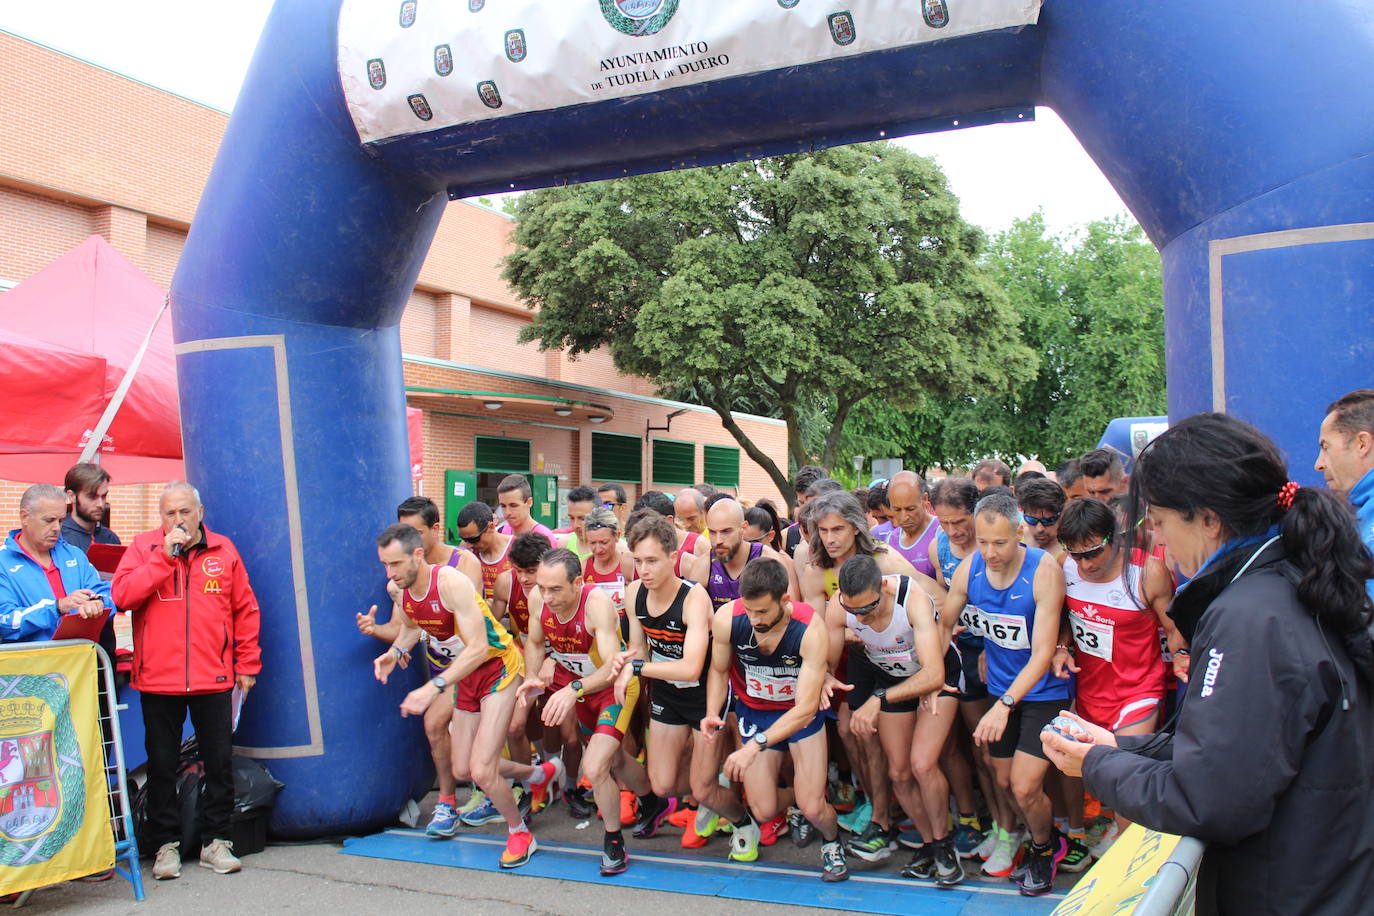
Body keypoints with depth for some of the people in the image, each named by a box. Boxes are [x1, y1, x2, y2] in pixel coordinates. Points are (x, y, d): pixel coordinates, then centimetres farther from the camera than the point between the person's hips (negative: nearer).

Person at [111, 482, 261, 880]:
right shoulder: (144, 547, 1)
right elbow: (121, 595, -14)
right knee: (162, 764, 8)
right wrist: (164, 556, -18)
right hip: (158, 679, -1)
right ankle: (166, 845, 22)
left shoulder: (223, 550, 4)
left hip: (214, 679, 1)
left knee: (219, 761, 6)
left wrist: (247, 664, 5)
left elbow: (245, 610, 7)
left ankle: (215, 841, 20)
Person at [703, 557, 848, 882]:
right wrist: (713, 714, -23)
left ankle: (831, 842, 27)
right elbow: (719, 670, -4)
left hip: (800, 712, -2)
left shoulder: (810, 629, -32)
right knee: (763, 811, -3)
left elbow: (805, 708, -30)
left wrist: (756, 745, -40)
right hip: (754, 710, 2)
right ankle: (796, 795, 33)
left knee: (812, 808, -10)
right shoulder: (727, 619, -25)